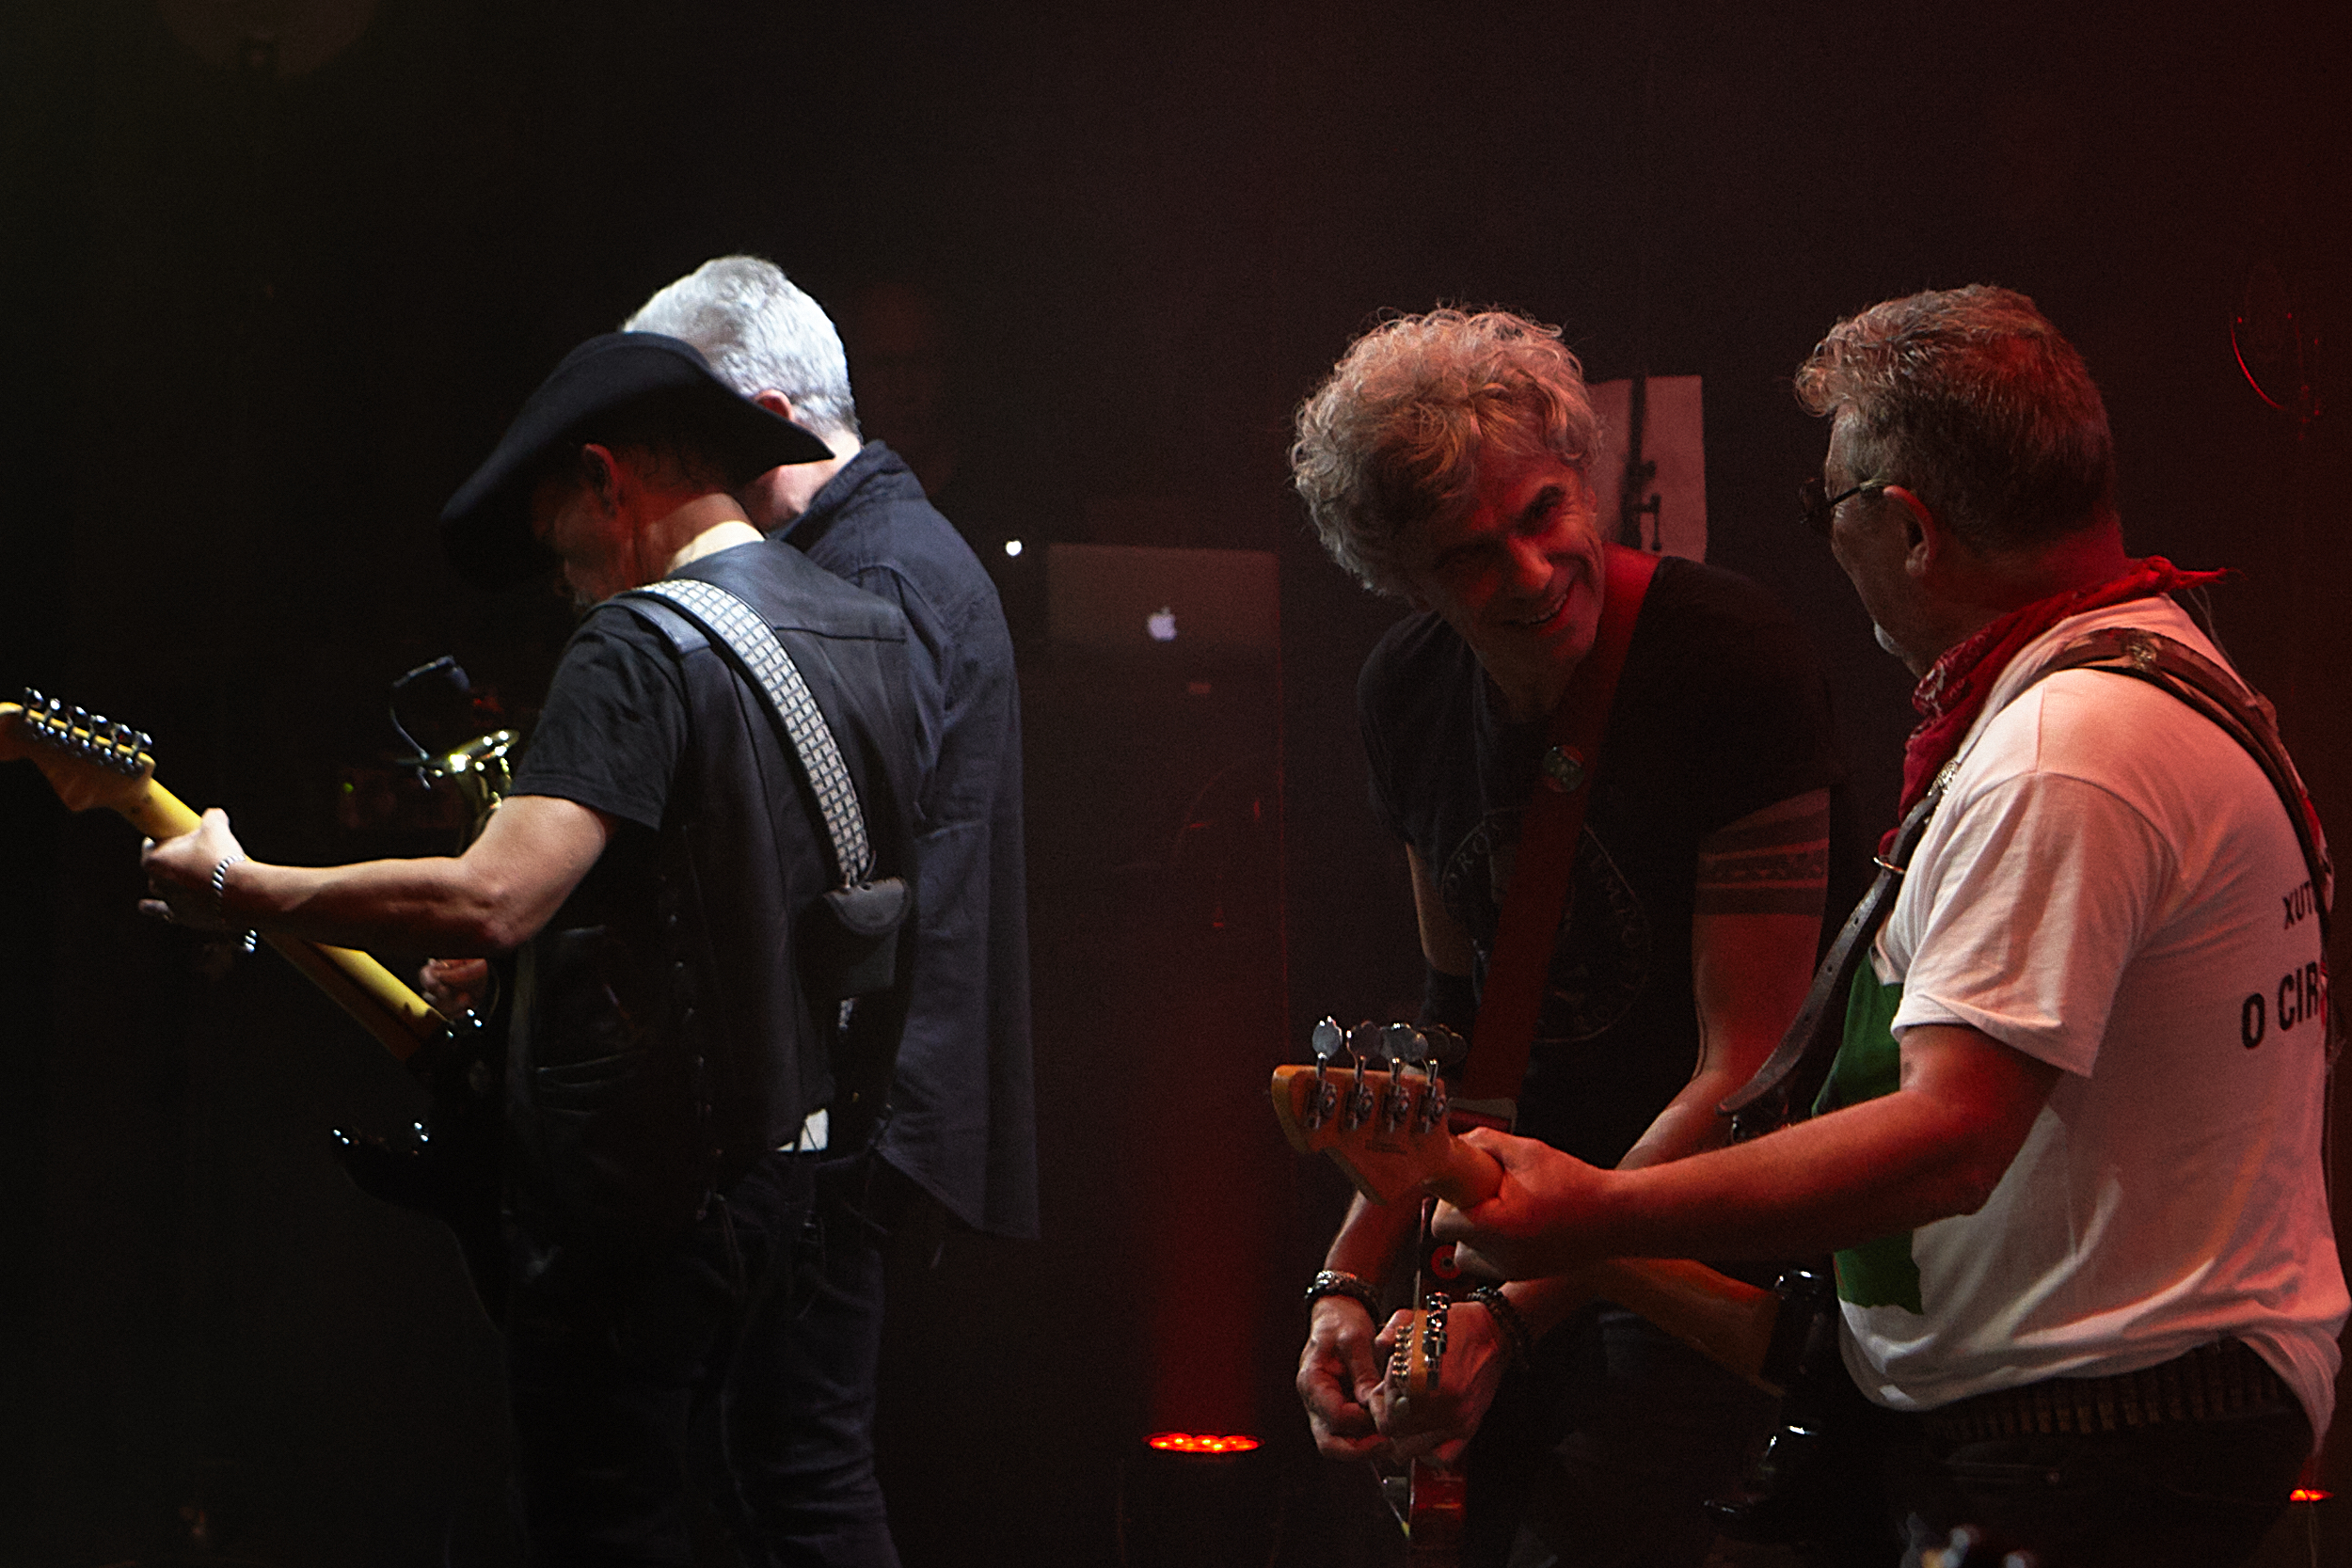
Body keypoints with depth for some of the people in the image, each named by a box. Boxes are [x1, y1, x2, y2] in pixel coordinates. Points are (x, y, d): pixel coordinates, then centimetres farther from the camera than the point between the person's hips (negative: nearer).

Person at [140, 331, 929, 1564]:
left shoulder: (644, 647, -17)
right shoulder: (874, 632, 10)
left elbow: (490, 899, -28)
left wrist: (238, 892, -18)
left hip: (643, 1187, -9)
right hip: (788, 1171, 9)